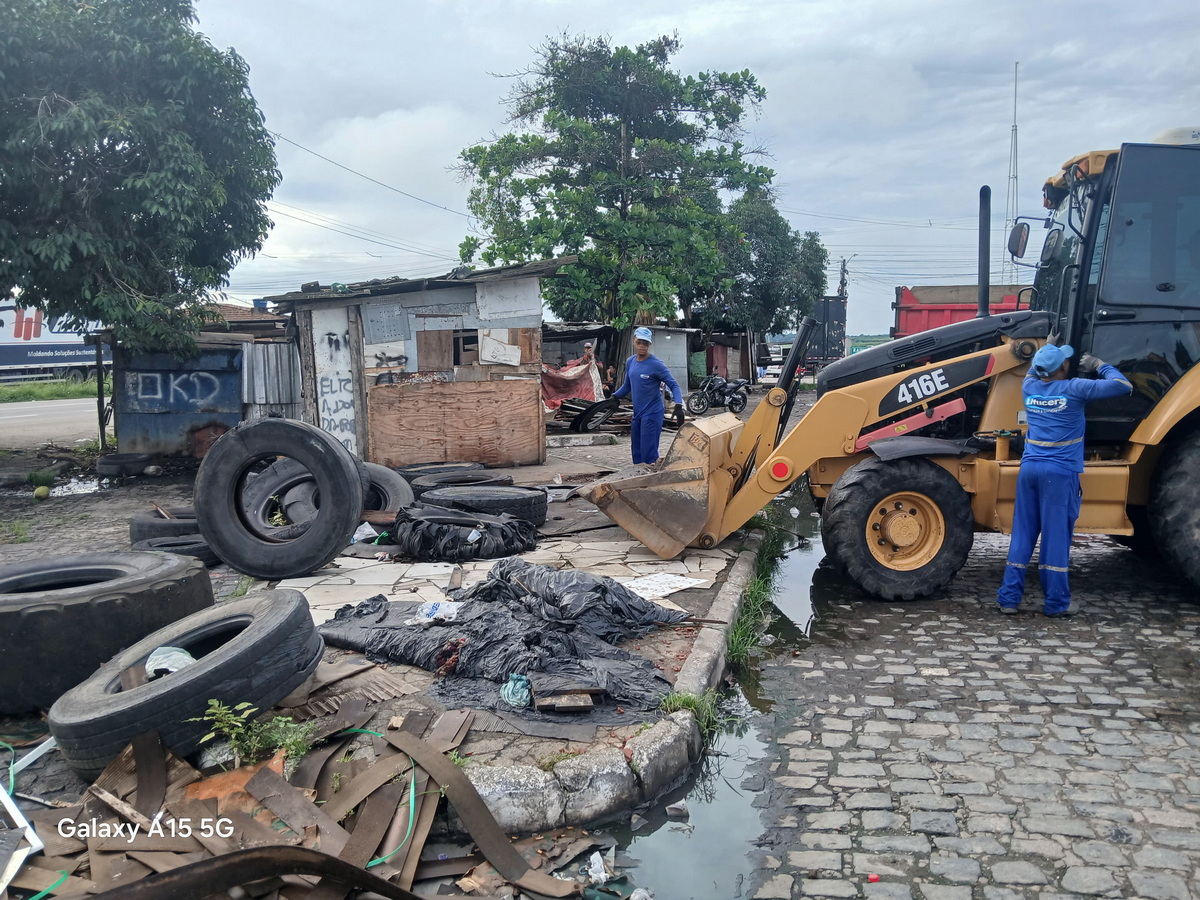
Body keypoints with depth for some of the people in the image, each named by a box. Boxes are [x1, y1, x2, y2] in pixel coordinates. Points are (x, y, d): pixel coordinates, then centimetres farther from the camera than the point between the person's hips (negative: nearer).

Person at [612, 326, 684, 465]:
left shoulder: (656, 364, -14)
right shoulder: (630, 362, 6)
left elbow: (674, 385, -14)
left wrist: (678, 405, -28)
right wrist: (614, 397, 9)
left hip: (652, 413, -7)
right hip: (637, 413, 7)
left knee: (649, 455, -9)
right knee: (637, 455, 14)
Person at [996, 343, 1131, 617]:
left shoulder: (1029, 387, 7)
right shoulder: (1073, 389, -8)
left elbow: (1035, 371, 33)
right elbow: (1123, 385, -4)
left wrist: (1047, 351, 35)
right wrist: (1098, 365, 10)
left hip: (1029, 468, 5)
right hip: (1060, 471, -5)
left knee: (1022, 534, 8)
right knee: (1056, 536, 1)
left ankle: (1009, 598, 8)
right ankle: (1056, 602, 7)